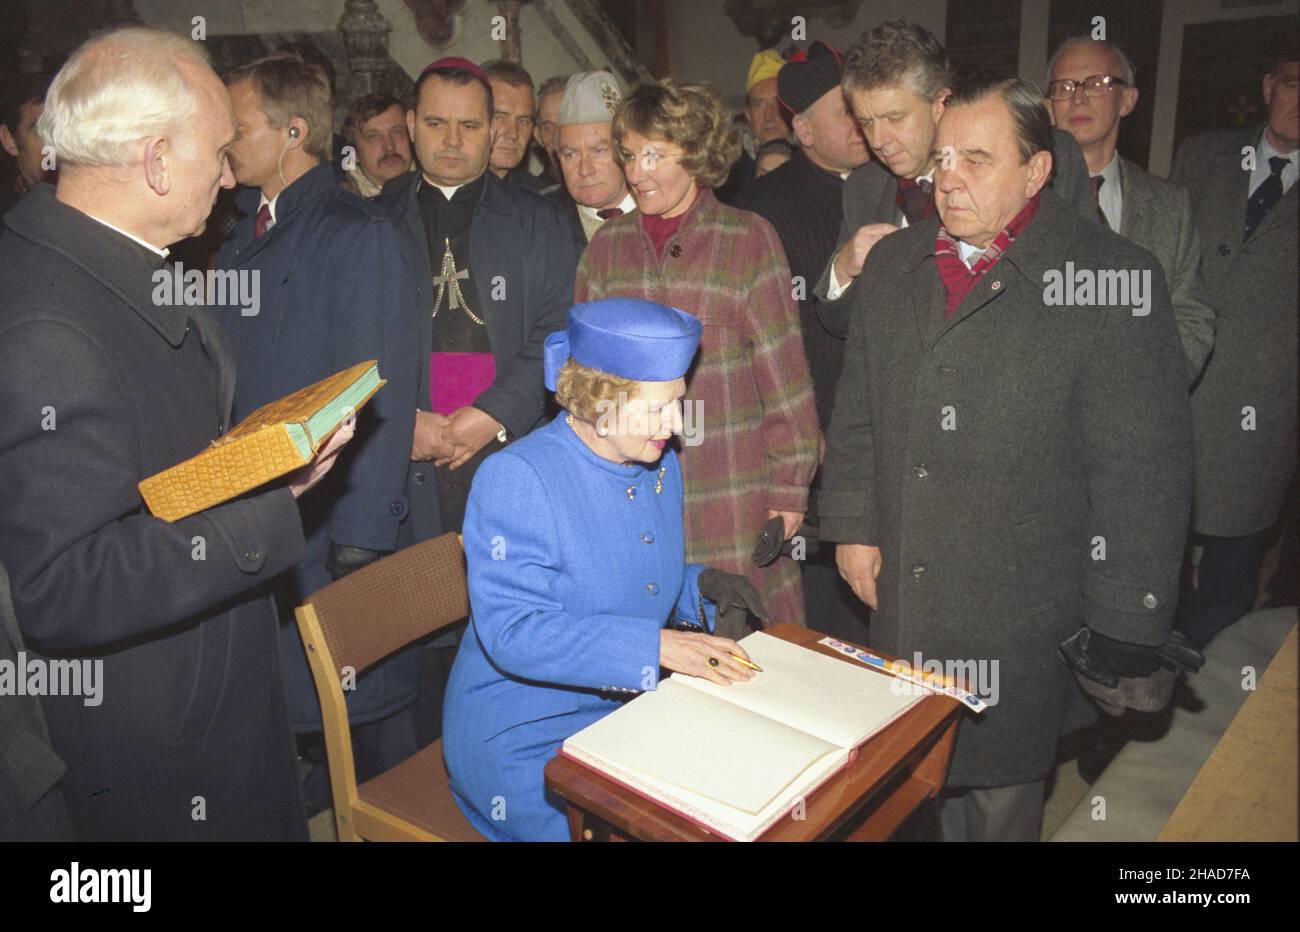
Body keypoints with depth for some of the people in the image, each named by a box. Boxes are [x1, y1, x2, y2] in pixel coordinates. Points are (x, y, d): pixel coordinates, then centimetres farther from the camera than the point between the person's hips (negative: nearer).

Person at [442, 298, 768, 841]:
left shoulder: (661, 466, 5)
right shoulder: (516, 479, -20)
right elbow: (512, 632, -27)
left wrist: (700, 587, -4)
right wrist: (656, 645, -32)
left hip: (627, 712, 7)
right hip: (525, 740, -6)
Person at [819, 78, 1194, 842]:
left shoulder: (1114, 278, -11)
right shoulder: (895, 263, 7)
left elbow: (1143, 469, -12)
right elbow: (857, 412, 13)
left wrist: (1122, 630, -11)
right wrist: (853, 525, 8)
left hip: (1022, 610, -4)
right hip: (901, 601, 5)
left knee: (1003, 787, 11)